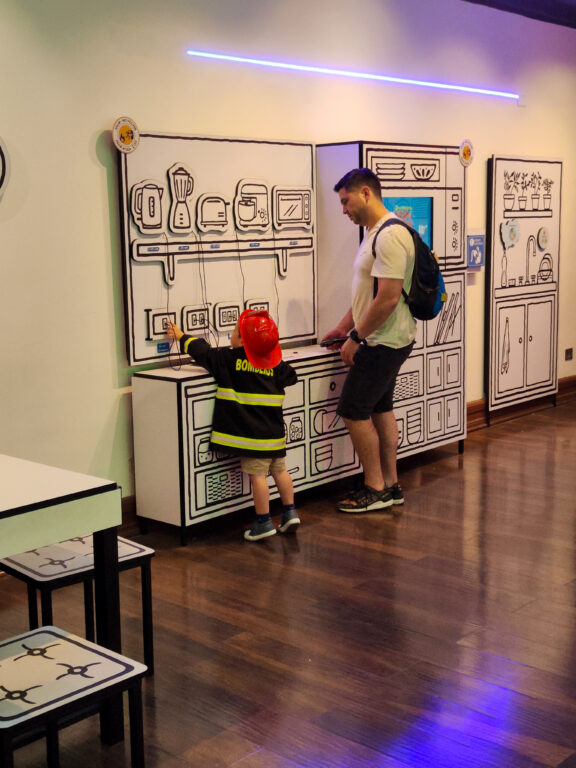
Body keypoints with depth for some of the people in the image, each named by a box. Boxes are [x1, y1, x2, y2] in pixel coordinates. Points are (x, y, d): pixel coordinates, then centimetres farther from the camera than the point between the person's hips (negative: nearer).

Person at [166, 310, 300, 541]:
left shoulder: (228, 359, -9)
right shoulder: (275, 364, 3)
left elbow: (201, 351, 2)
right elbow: (291, 376, 20)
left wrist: (182, 337, 19)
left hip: (251, 434, -5)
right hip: (274, 433, 5)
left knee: (257, 475, -1)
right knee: (279, 470, 16)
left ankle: (263, 522, 4)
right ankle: (290, 512, 22)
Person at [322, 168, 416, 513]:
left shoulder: (390, 235, -21)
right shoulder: (375, 232, 13)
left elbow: (388, 298, -27)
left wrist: (356, 337, -20)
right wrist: (344, 327, 19)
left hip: (383, 343, -11)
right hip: (387, 341, 11)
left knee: (354, 412, -4)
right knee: (380, 408, 16)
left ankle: (375, 489, 7)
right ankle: (390, 485, 25)